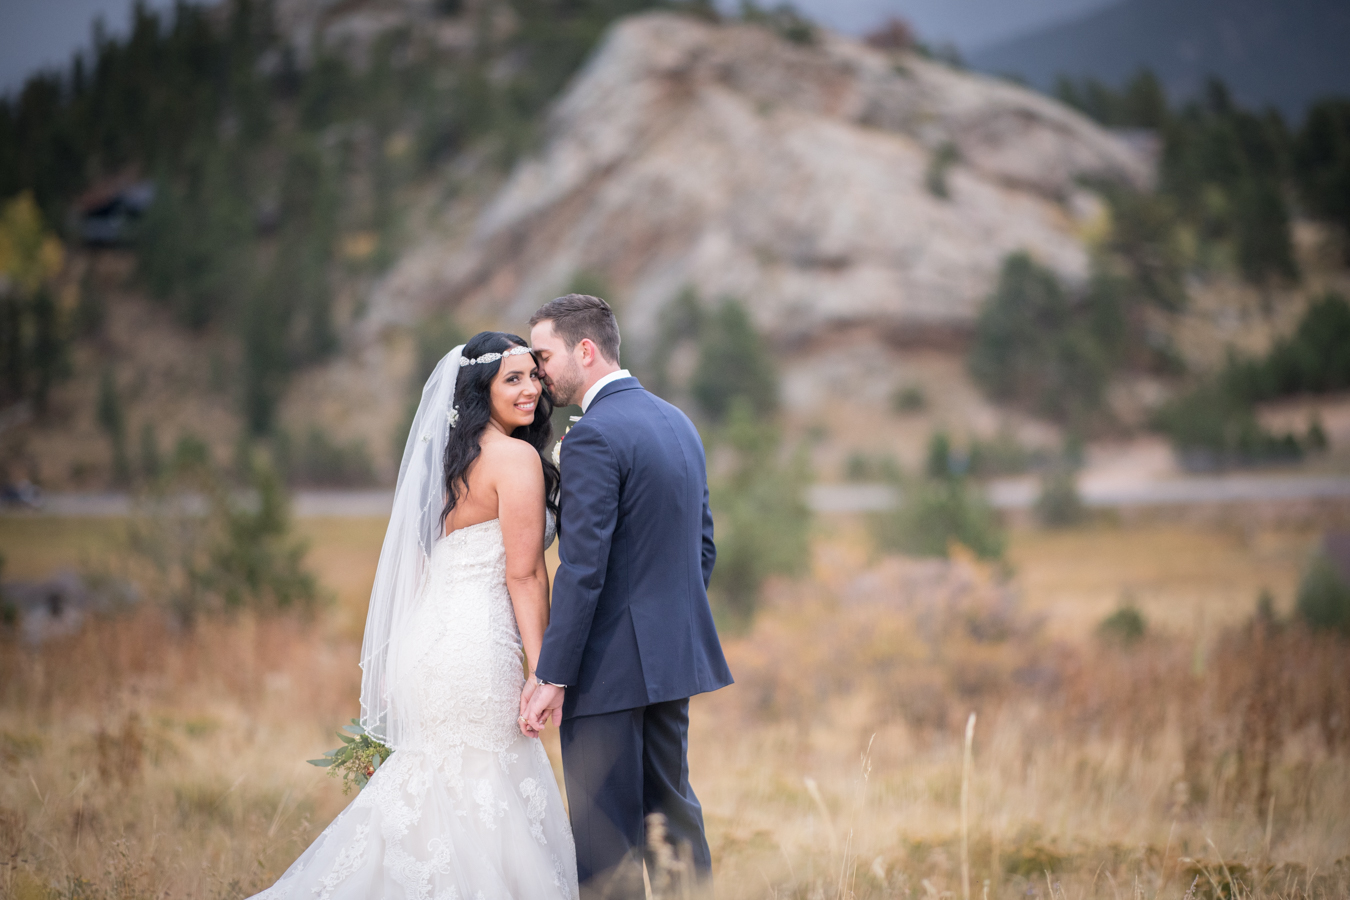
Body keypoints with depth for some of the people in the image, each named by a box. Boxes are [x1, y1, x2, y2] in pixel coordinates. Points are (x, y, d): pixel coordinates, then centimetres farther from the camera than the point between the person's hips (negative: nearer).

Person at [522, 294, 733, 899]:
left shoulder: (593, 438, -16)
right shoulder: (677, 422, 11)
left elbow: (582, 570, -20)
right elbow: (703, 547, 17)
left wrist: (551, 676, -18)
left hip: (610, 666, -9)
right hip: (675, 655, 9)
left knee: (605, 834, -2)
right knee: (672, 807, 17)